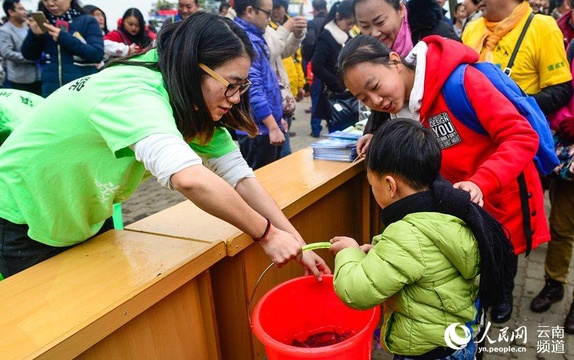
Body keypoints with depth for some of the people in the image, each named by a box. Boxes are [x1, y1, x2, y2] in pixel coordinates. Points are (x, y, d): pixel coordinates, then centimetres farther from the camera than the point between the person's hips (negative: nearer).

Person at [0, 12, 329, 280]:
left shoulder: (194, 108, -12)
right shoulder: (134, 95, -36)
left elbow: (239, 176, -14)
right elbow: (188, 177, -52)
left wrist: (296, 243, -20)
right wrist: (267, 234, -41)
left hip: (88, 219, 7)